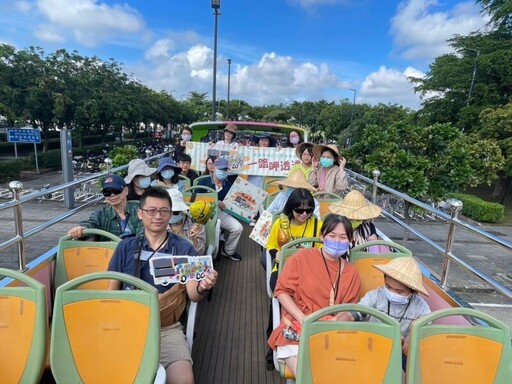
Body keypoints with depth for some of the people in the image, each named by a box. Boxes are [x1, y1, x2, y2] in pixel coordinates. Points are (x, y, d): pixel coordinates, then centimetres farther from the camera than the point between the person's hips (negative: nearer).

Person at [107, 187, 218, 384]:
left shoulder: (183, 248, 1)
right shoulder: (125, 247, 6)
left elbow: (192, 294, -7)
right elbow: (111, 292, 10)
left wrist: (202, 288, -31)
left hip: (167, 327, -1)